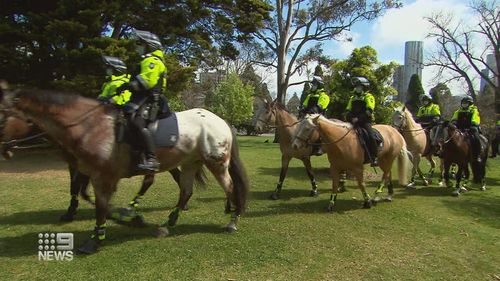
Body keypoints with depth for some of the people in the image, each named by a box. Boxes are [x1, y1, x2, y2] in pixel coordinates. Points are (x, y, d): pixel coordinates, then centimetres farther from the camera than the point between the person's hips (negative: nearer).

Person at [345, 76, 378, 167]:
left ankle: (374, 158, -20)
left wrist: (358, 118, -24)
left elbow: (368, 111, -13)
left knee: (371, 136, -28)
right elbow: (348, 111, 18)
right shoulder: (352, 98, 20)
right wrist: (349, 118, -3)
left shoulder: (368, 97, 1)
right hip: (354, 122, 6)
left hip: (365, 121, -6)